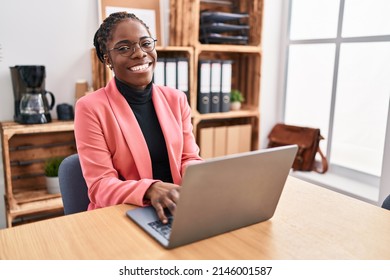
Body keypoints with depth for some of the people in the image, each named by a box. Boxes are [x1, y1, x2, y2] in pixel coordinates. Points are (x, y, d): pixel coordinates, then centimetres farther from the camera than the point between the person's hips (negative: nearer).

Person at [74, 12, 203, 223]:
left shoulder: (176, 99, 4)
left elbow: (189, 159, 5)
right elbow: (100, 186, -13)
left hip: (174, 211, 4)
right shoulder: (90, 108, -10)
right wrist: (150, 190, -32)